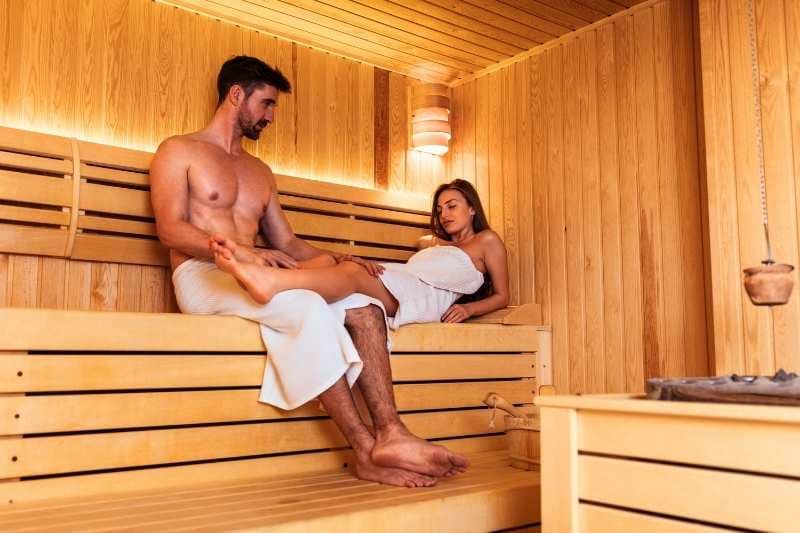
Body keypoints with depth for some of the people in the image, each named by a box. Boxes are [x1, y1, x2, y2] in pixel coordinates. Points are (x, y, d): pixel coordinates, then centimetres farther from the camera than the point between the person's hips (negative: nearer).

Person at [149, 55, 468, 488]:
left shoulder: (260, 172, 26)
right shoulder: (179, 151, 8)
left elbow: (287, 243, 20)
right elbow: (170, 229, -8)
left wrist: (338, 260, 0)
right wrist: (242, 252, -23)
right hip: (202, 277, -6)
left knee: (363, 305, -19)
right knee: (309, 308, -34)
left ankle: (390, 433, -32)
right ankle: (367, 450, -30)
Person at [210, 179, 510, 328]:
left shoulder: (487, 241, 24)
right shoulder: (432, 243, 41)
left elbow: (502, 297, 19)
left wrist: (468, 308, -1)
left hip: (426, 299, -6)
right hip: (399, 291, 6)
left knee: (354, 274, -35)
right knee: (341, 263, -24)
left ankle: (271, 281, -62)